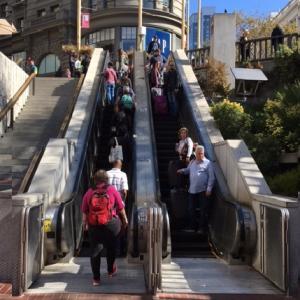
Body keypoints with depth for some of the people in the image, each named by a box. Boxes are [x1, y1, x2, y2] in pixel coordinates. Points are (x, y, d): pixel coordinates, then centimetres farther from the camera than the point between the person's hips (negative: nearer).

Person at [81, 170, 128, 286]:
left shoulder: (89, 192, 0)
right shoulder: (112, 191, -4)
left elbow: (84, 211, 2)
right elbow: (121, 208, 1)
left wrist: (85, 223, 14)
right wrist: (125, 220, 15)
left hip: (94, 226, 1)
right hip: (111, 225, -1)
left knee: (94, 251, 9)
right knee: (111, 248, 20)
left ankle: (96, 278, 10)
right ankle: (111, 271, 36)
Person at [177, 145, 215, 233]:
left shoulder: (208, 163, -1)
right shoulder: (192, 162, 13)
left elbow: (211, 177, -5)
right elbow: (187, 170, 27)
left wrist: (209, 189, -12)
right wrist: (182, 171, 3)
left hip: (203, 190, -5)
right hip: (192, 190, 5)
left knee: (203, 210, 2)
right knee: (191, 209, 7)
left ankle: (201, 227, 12)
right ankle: (193, 226, 20)